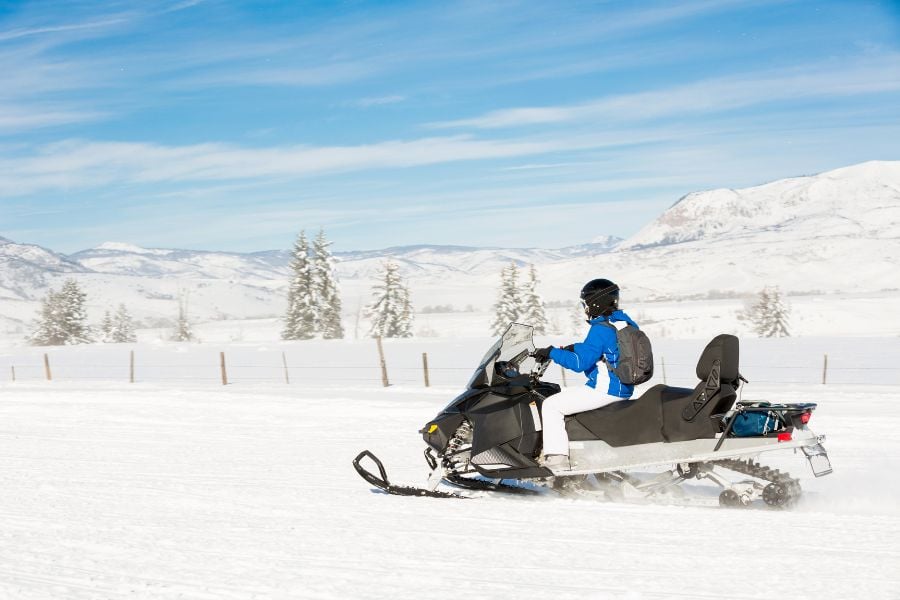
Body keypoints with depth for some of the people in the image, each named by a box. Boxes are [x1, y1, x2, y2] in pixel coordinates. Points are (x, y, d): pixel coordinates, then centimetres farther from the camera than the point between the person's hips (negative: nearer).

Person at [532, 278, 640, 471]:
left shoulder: (601, 329, -19)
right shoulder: (626, 322, 10)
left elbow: (580, 362, -24)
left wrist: (552, 352, -15)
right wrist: (573, 348, 20)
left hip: (603, 390, -10)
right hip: (622, 390, 10)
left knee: (551, 406, -5)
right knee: (565, 397, 29)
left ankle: (557, 457, -12)